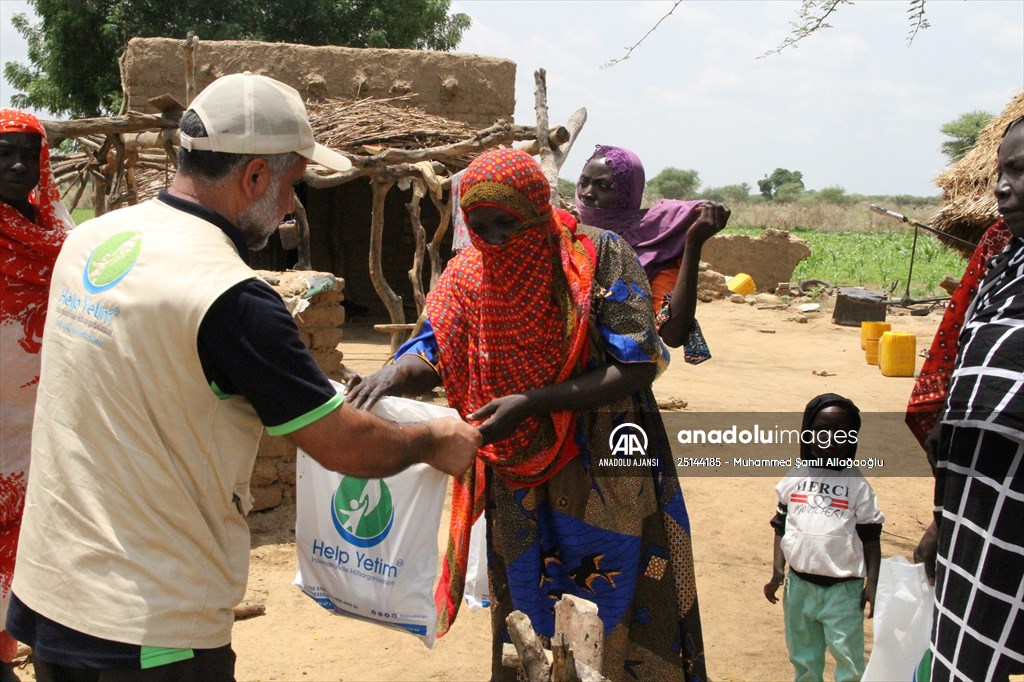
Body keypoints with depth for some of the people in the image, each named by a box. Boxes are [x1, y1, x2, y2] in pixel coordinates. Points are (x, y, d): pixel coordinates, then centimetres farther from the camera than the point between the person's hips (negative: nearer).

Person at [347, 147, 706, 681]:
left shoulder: (599, 256, -16)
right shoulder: (467, 275, -3)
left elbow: (635, 370, -20)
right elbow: (433, 354, -6)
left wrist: (531, 403, -29)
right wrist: (392, 375, -30)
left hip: (604, 474, -3)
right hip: (518, 485, 4)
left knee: (612, 616, 7)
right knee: (529, 616, 16)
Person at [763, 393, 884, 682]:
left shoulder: (857, 484, -4)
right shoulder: (795, 477, 3)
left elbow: (870, 537, -2)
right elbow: (781, 527, 8)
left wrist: (872, 583, -8)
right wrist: (777, 570, 1)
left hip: (842, 590, -3)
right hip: (799, 584, 3)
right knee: (803, 658, 18)